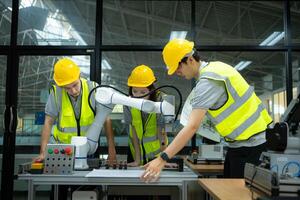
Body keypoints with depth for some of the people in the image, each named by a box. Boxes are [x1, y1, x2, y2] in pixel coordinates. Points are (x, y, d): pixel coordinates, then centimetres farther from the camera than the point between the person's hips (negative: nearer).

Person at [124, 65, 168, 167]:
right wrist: (137, 159, -17)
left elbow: (161, 132, -22)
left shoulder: (160, 100, -23)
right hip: (135, 151, 2)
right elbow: (133, 130, -15)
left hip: (156, 151, -2)